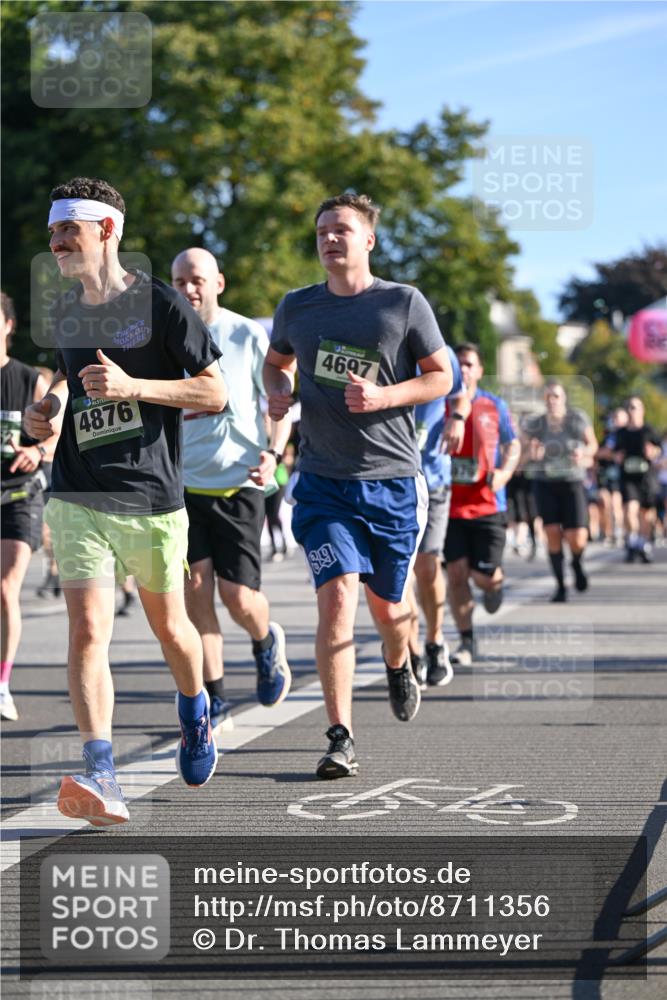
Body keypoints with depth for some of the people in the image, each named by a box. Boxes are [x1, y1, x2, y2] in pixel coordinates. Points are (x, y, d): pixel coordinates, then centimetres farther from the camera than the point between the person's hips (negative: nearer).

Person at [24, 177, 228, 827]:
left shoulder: (161, 305, -7)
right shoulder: (63, 315, 10)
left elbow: (215, 392, -7)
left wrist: (134, 387, -19)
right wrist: (51, 406, 7)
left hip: (152, 498, -3)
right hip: (78, 497, 3)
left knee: (168, 624, 14)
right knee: (88, 630, -14)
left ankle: (195, 716, 46)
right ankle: (100, 780, -23)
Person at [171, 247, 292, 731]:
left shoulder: (249, 336, 0)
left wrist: (272, 453, -10)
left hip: (239, 482, -2)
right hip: (183, 482, 2)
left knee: (238, 596, -7)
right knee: (196, 592, -4)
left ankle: (266, 641, 28)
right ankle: (215, 702, 6)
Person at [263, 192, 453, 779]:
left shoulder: (405, 304, -3)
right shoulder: (297, 307, 4)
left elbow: (441, 377, 1)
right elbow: (276, 360, 23)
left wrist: (382, 396, -15)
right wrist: (277, 392, 0)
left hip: (393, 481, 0)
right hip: (323, 483, 0)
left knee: (387, 604, 12)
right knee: (337, 596, -16)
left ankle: (398, 666, 49)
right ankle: (341, 740, -14)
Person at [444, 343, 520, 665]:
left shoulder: (494, 406, 4)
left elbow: (513, 445, 12)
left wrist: (504, 473, -7)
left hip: (487, 504, 0)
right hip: (449, 504, 0)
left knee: (485, 575, -5)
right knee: (456, 573, -5)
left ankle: (494, 583, 34)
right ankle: (466, 642, 7)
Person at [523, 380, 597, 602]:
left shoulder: (577, 419, -6)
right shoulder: (535, 423, -2)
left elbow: (592, 444, 8)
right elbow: (527, 452, 9)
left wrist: (584, 453, -14)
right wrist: (532, 454, -15)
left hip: (572, 483, -1)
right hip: (545, 484, 1)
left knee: (577, 539, -8)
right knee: (552, 533, -10)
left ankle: (577, 565, 28)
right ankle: (560, 585, 4)